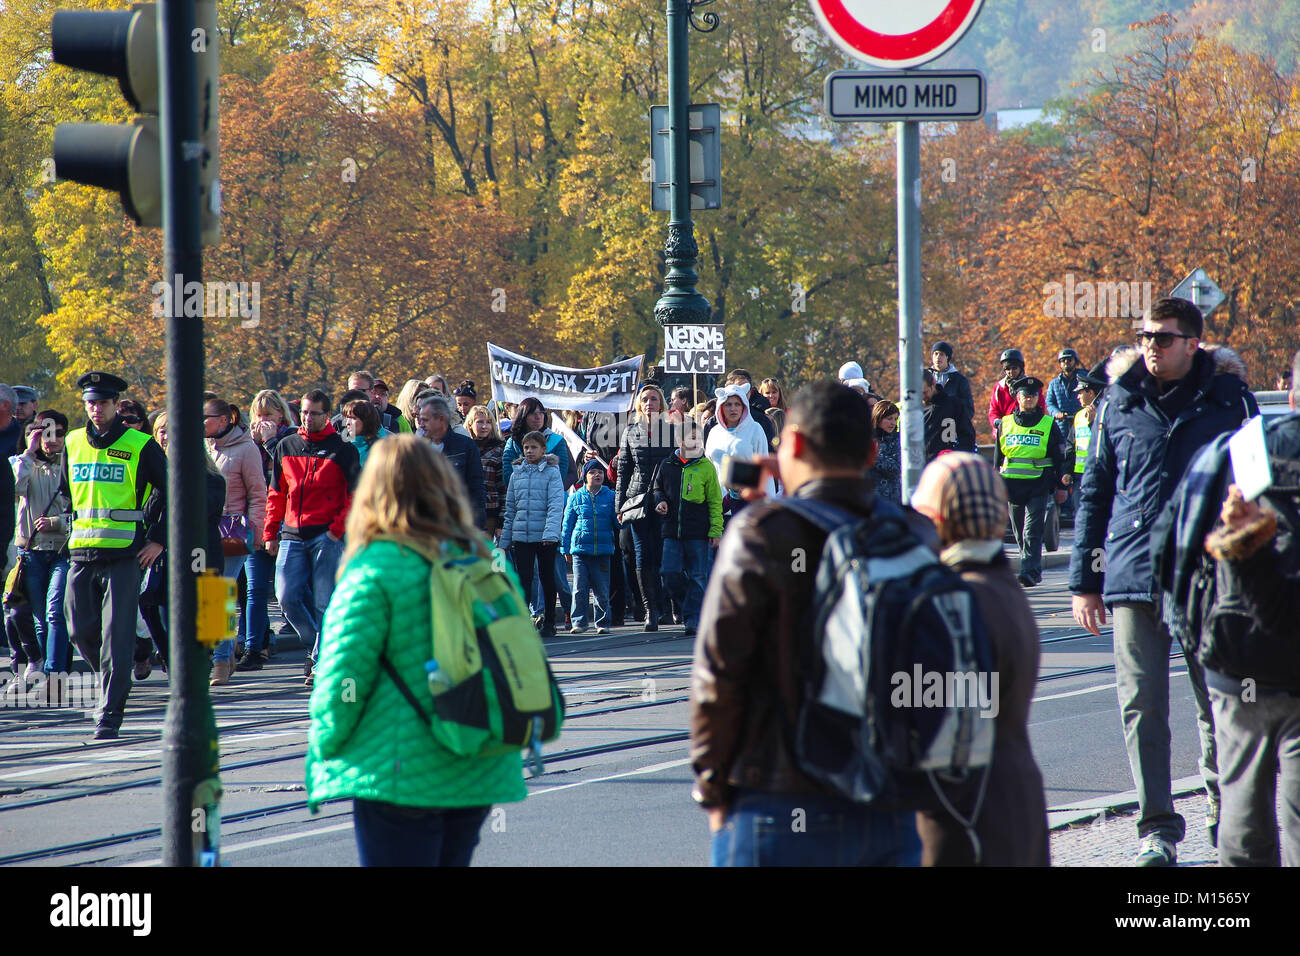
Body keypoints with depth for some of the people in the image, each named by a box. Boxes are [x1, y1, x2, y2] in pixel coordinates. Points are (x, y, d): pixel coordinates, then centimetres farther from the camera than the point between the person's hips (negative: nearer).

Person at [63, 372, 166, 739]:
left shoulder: (140, 446, -2)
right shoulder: (73, 444, 12)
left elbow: (170, 491, 3)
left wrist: (158, 539, -3)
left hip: (124, 555, -5)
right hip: (81, 553, 5)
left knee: (116, 635, -8)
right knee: (82, 631, 5)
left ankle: (110, 713, -7)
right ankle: (115, 681, 31)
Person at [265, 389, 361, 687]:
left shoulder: (342, 449, 1)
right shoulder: (286, 447, 13)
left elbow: (357, 494, -2)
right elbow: (276, 494, 17)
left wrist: (338, 528, -11)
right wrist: (270, 534, 12)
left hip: (327, 536, -4)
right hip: (292, 536, 4)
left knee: (324, 603, -6)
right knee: (287, 597, -5)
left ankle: (321, 662, 0)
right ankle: (315, 644, 17)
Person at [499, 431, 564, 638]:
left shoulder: (551, 473, -3)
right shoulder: (517, 473, 10)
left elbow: (556, 505, -12)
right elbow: (510, 508, 15)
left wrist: (551, 532, -25)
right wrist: (505, 540, 14)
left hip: (546, 537, -3)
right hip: (521, 535, 3)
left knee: (548, 578, 9)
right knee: (523, 579, -5)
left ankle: (549, 623, 18)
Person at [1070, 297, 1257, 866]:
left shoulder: (1229, 398, 4)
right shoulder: (1119, 403, 6)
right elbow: (1093, 493, 12)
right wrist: (1084, 580, 9)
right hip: (1133, 577, 1)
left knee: (1219, 706, 6)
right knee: (1141, 706, -4)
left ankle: (1227, 816, 23)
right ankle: (1156, 828, 1)